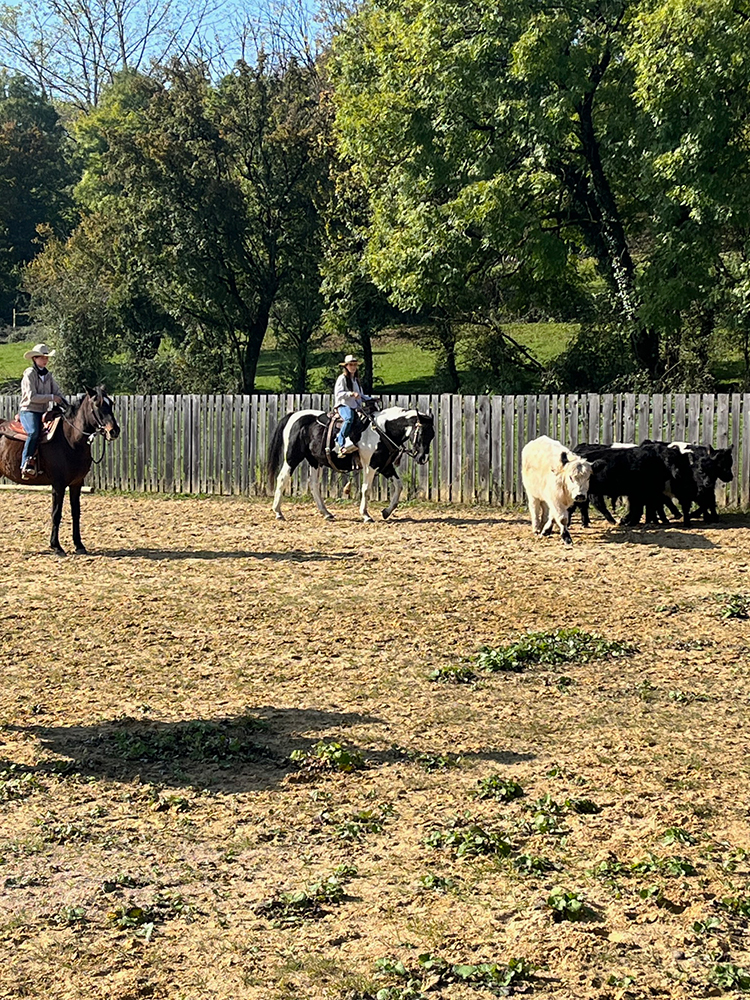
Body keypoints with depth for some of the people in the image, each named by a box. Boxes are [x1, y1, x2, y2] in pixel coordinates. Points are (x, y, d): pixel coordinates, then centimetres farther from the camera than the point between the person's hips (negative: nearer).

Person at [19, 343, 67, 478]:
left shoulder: (48, 375, 15)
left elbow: (58, 392, 11)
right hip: (28, 411, -8)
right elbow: (32, 397, -15)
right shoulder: (29, 374, -7)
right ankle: (25, 465, -37)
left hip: (43, 412, 8)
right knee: (34, 432, -34)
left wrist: (67, 405, -7)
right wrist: (52, 397, -14)